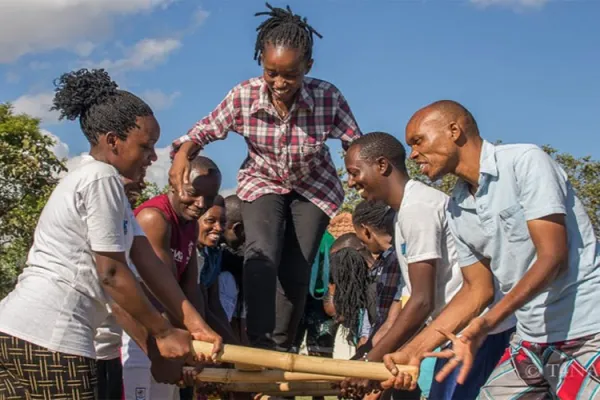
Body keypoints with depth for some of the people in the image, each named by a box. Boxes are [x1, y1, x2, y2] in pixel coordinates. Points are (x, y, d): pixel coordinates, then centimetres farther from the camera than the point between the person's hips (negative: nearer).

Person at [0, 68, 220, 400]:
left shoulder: (89, 178, 23)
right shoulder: (102, 179, -8)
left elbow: (148, 262, 15)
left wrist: (194, 323, 9)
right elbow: (112, 273, -9)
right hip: (47, 334, -9)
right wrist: (163, 332, 1)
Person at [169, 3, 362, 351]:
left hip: (313, 188, 0)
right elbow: (207, 128, -9)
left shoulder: (328, 98, -28)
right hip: (262, 182, 0)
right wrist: (184, 151, -28)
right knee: (262, 254, -25)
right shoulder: (244, 96, -25)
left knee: (297, 271, -2)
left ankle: (280, 351, 16)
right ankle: (260, 344, -25)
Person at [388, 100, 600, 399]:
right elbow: (477, 289, 12)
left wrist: (486, 323, -29)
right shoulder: (456, 210, 9)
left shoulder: (525, 161, -12)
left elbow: (553, 256, -18)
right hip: (530, 341, 7)